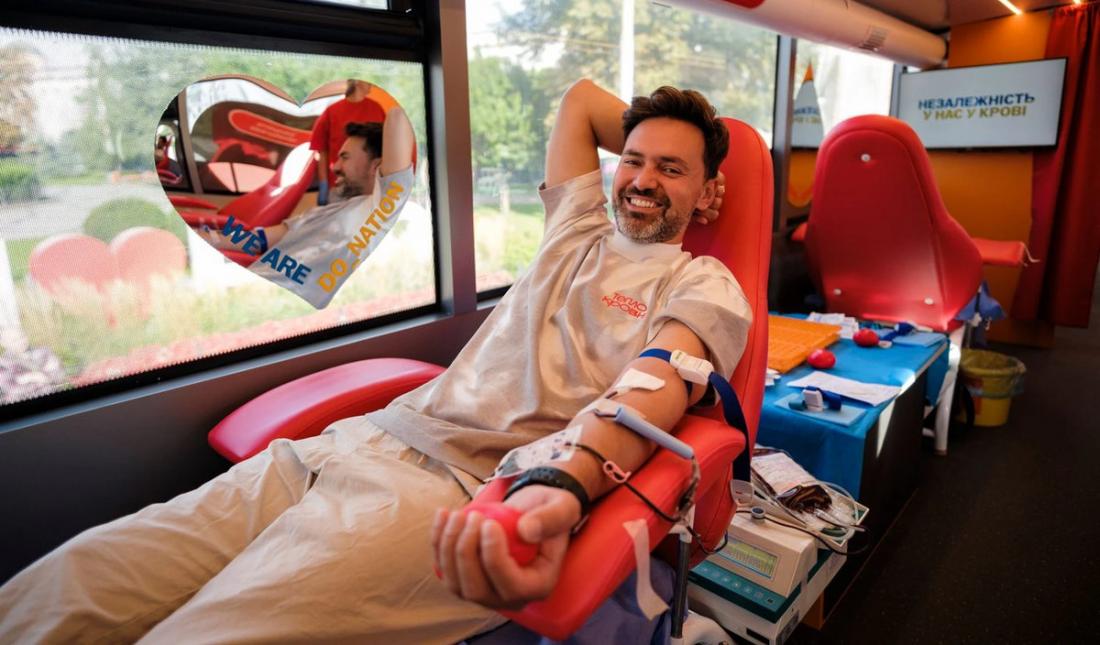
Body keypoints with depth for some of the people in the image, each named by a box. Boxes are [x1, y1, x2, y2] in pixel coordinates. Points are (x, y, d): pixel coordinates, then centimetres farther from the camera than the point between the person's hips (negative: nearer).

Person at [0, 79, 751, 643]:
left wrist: (562, 483, -31)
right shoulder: (579, 232, 25)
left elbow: (659, 382, -13)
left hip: (457, 492, -5)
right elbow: (579, 97, 39)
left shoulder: (704, 284, 10)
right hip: (357, 441, 6)